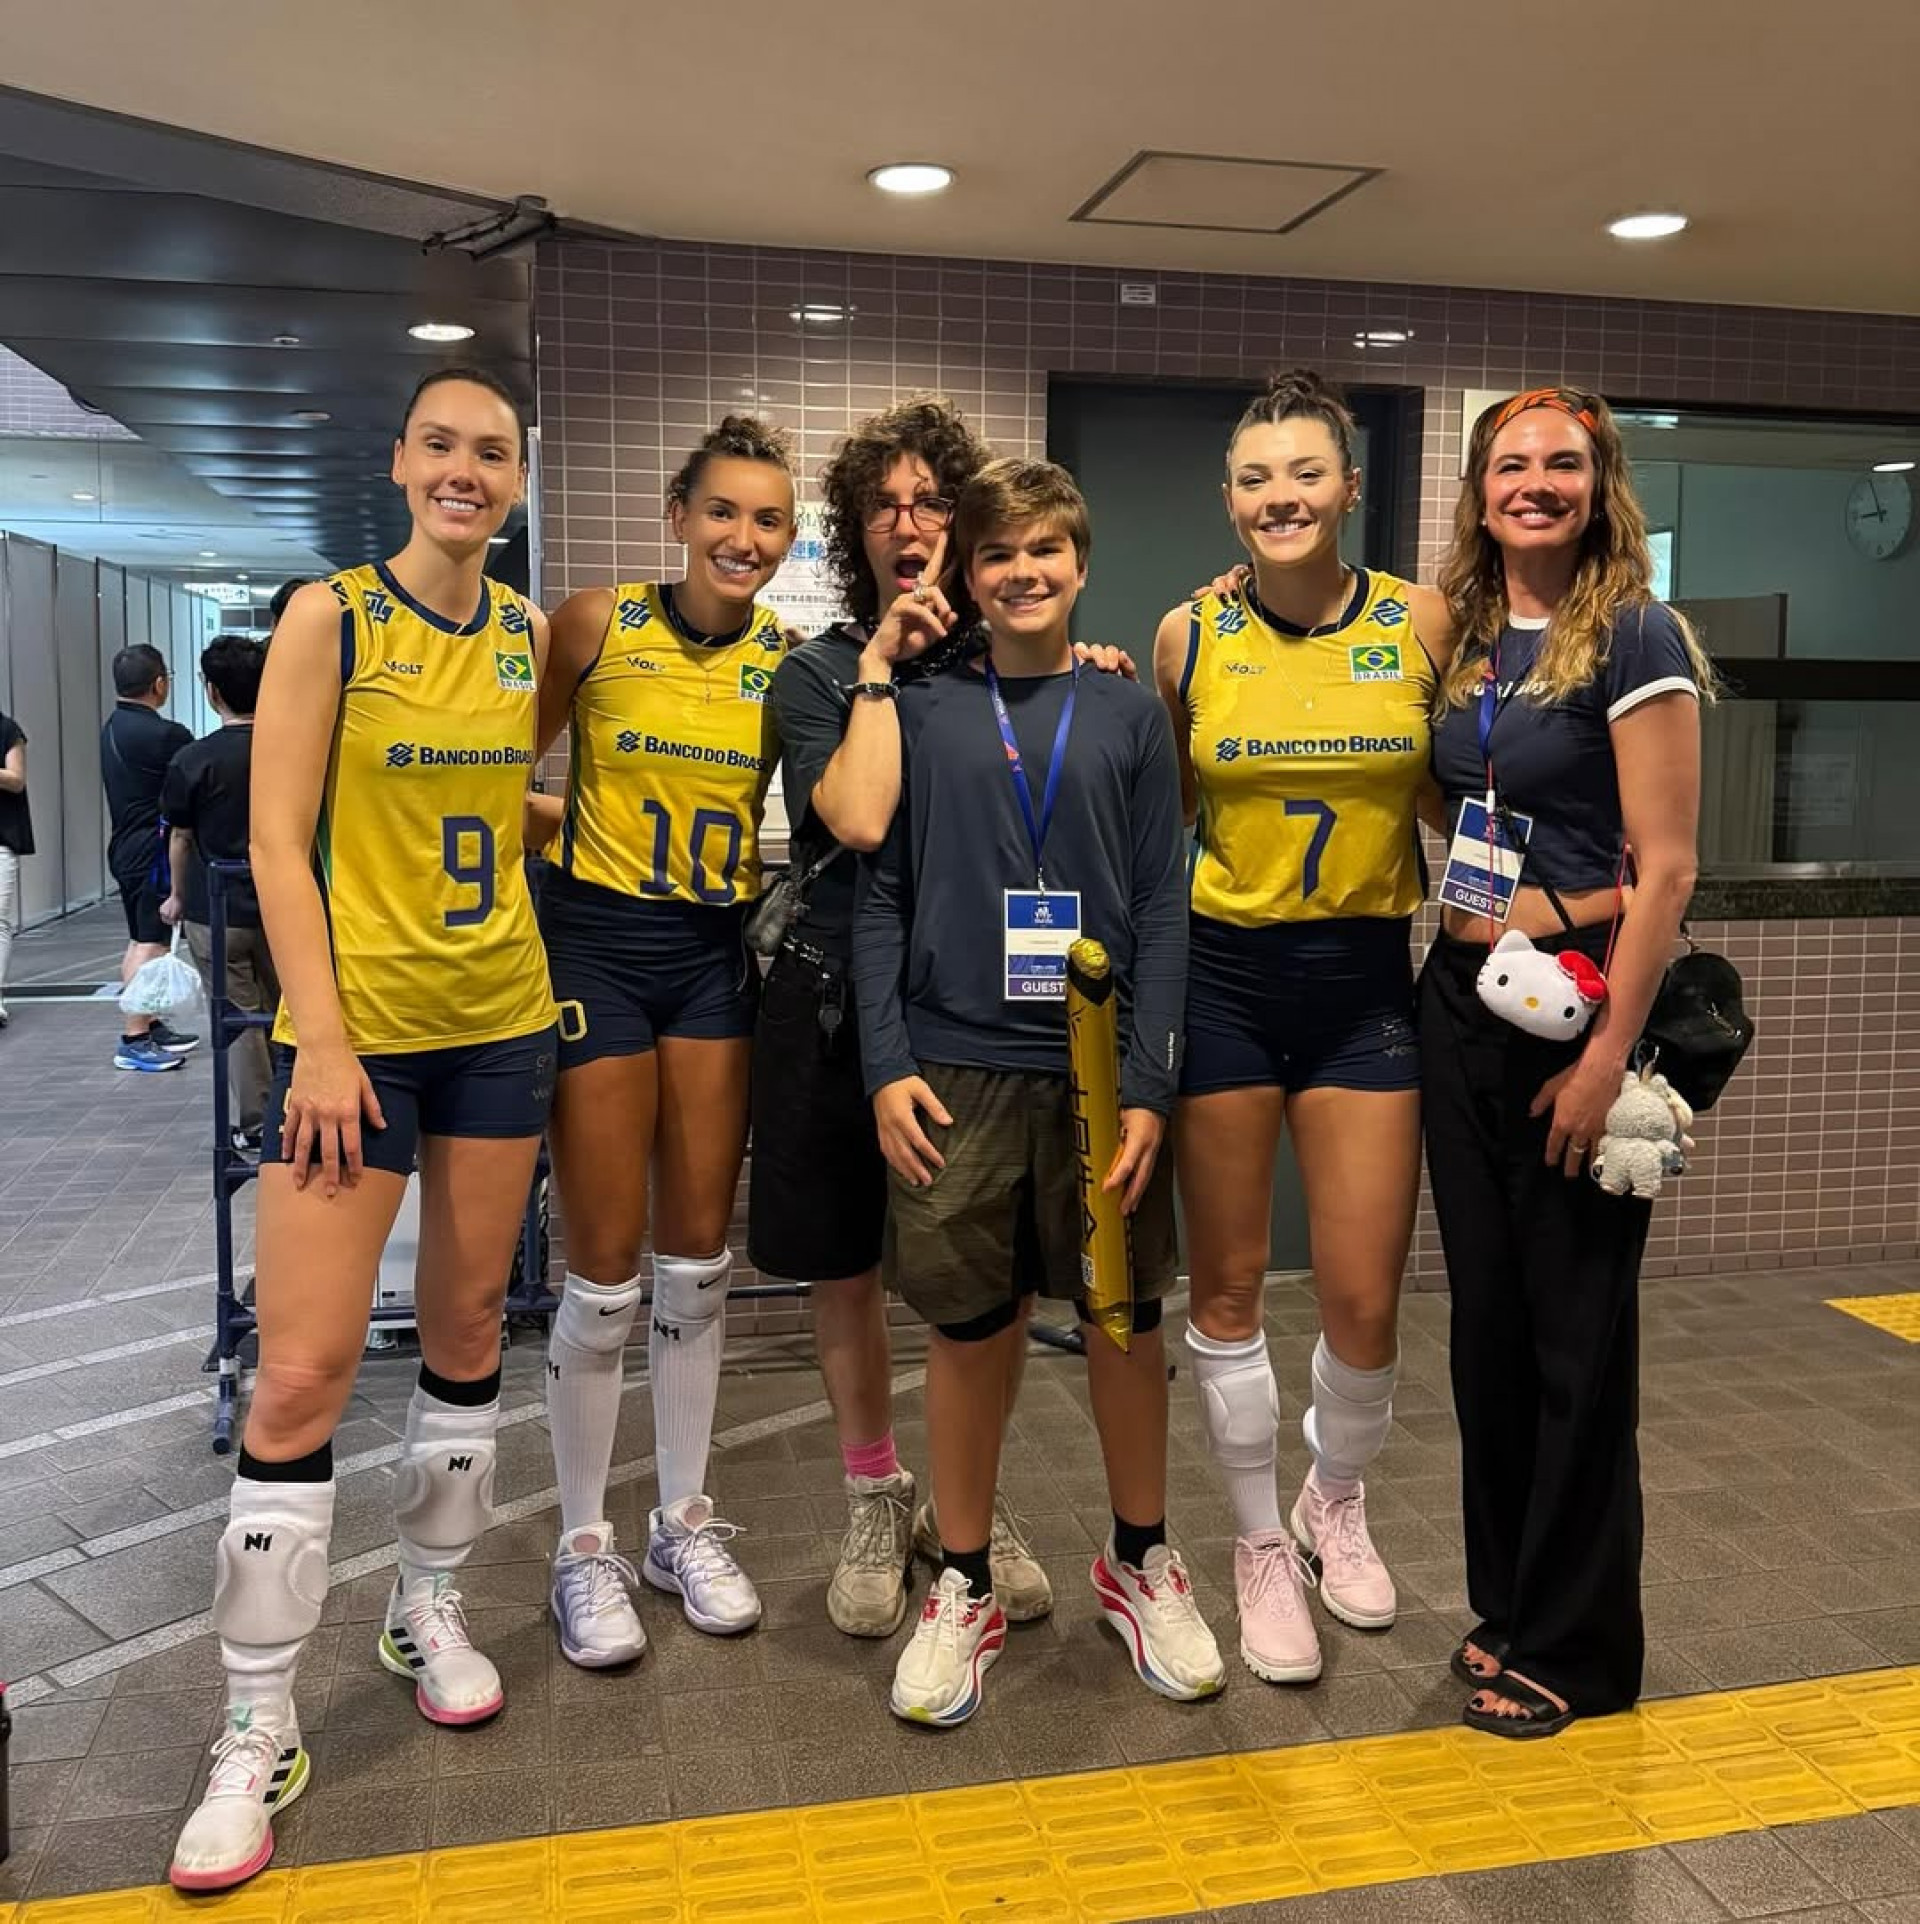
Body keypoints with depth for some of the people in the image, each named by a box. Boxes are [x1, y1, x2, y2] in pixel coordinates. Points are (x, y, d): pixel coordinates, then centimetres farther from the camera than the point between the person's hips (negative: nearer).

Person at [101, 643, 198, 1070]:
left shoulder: (113, 728, 11)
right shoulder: (163, 735, -18)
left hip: (125, 847, 10)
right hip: (153, 850, -10)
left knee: (141, 941, 16)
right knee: (151, 943, -7)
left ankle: (149, 1026, 26)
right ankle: (133, 1041, -7)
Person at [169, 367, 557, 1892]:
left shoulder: (531, 637, 7)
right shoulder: (329, 618, -6)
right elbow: (279, 840, -10)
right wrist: (320, 1039, -15)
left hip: (502, 1020, 5)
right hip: (360, 1025, -4)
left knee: (468, 1328, 13)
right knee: (301, 1371, -5)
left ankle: (430, 1606, 34)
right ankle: (259, 1730, 9)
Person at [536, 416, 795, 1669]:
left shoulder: (791, 661, 2)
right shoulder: (599, 625, -6)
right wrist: (572, 827, -12)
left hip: (718, 953, 3)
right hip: (600, 942, -3)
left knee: (700, 1259, 10)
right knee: (607, 1271, 0)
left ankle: (685, 1522, 27)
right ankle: (586, 1544, 19)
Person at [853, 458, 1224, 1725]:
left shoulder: (1130, 715, 5)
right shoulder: (921, 712, 5)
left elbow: (1163, 909, 2)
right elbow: (882, 898, 4)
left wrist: (1149, 1084, -7)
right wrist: (888, 1064, -6)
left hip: (1101, 1067, 1)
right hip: (957, 1070, 0)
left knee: (1128, 1317, 10)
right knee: (970, 1328, 7)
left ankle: (1142, 1561, 32)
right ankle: (965, 1587, 25)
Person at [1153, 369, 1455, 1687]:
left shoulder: (1422, 622, -1)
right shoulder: (1190, 636, -2)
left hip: (1365, 980, 0)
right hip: (1222, 974, 0)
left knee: (1365, 1300, 2)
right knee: (1229, 1284, 8)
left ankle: (1337, 1502, 35)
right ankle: (1261, 1544, 30)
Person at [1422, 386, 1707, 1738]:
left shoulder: (1634, 638, -9)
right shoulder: (1461, 640, 10)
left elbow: (1665, 865, -13)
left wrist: (1609, 1054, -17)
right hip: (1460, 1002, 6)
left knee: (1575, 1332, 4)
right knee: (1487, 1315, 13)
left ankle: (1573, 1648, 21)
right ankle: (1504, 1600, 30)